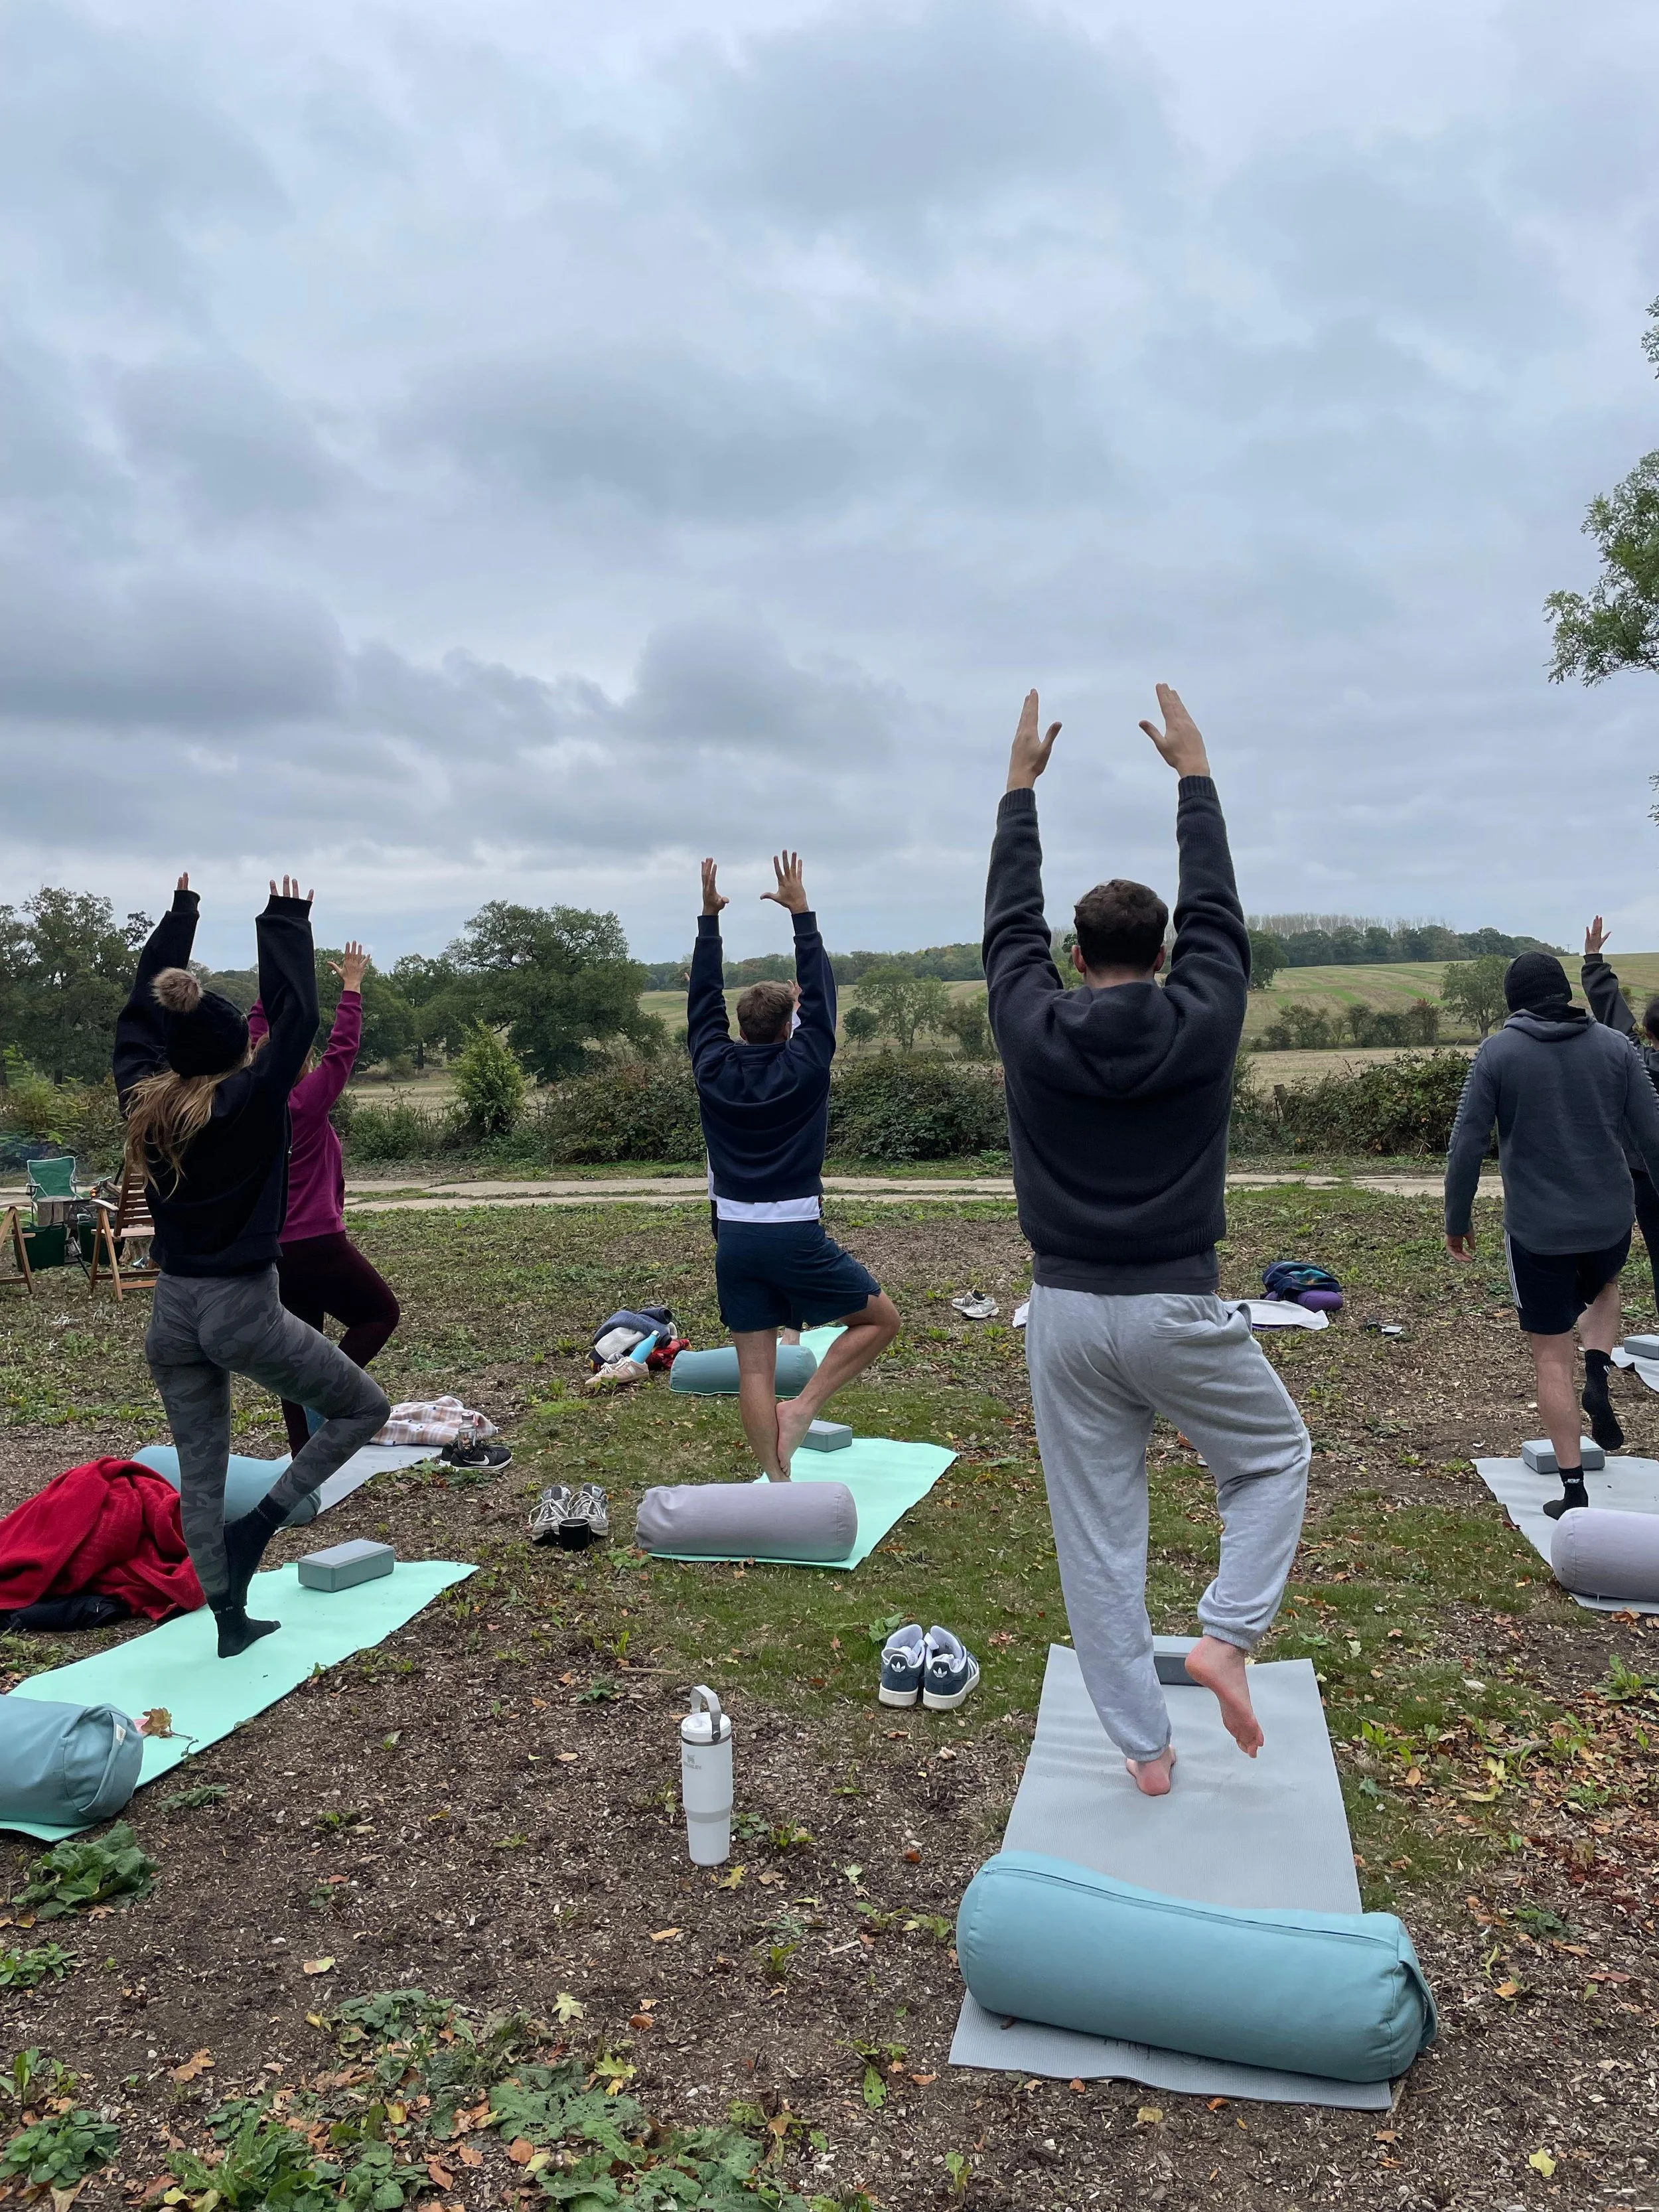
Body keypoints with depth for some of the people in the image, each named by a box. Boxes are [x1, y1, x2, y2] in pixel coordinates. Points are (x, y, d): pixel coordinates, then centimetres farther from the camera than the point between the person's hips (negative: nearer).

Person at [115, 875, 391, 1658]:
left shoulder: (142, 1100, 1)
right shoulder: (252, 1098, -14)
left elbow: (138, 1013, 14)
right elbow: (295, 1016, -9)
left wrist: (180, 915, 21)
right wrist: (286, 922, 1)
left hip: (172, 1313, 6)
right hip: (242, 1308, -6)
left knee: (200, 1482, 14)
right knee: (364, 1406, 12)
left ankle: (229, 1622, 23)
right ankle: (256, 1525, 2)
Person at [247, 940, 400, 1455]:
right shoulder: (305, 1106, -14)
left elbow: (258, 1031, 13)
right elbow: (344, 1047, -9)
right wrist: (351, 987, 0)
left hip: (271, 1252, 7)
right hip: (319, 1246, -7)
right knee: (381, 1312, 12)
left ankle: (305, 1451, 15)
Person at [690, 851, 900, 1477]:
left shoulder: (714, 1068, 2)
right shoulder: (803, 1068, -7)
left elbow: (704, 998, 12)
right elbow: (819, 992, -1)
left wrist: (709, 918, 15)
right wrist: (800, 912, 4)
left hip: (734, 1239, 4)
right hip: (795, 1237, -4)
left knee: (755, 1368, 6)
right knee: (882, 1318, 12)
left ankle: (778, 1486, 9)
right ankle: (802, 1409, 1)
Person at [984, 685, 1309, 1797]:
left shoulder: (1031, 1028, -3)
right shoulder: (1202, 1021, -6)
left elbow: (1009, 920, 12)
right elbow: (1219, 907, 8)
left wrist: (1021, 785, 21)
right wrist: (1194, 772, 19)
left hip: (1066, 1312, 2)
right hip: (1175, 1310, -1)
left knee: (1098, 1540, 12)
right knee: (1276, 1458, 24)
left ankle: (1145, 1749, 21)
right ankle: (1227, 1633, 6)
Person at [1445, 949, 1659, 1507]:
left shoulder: (1497, 1052, -7)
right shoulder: (1614, 1045, 0)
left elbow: (1467, 1145, -9)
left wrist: (1457, 1219, 3)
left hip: (1538, 1230, -2)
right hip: (1611, 1220, 3)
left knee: (1552, 1358, 9)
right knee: (1603, 1288, 35)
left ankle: (1573, 1489, 12)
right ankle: (1598, 1377, 9)